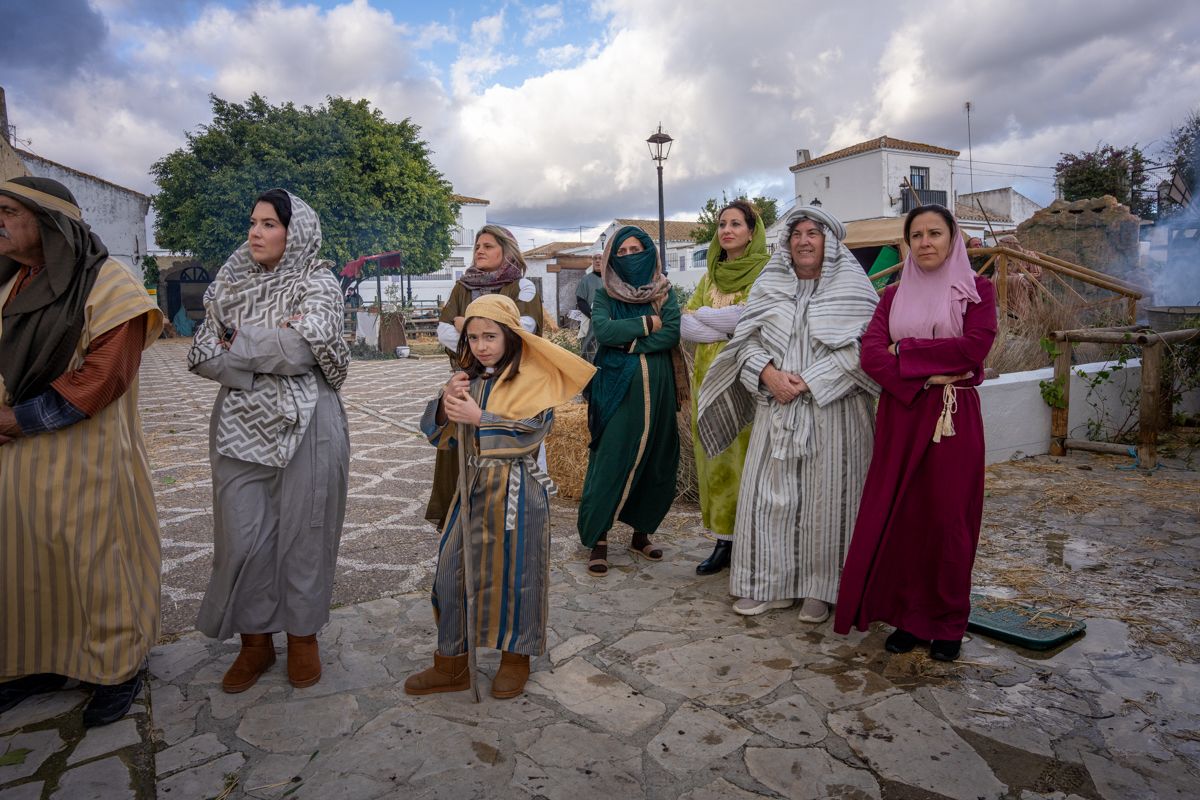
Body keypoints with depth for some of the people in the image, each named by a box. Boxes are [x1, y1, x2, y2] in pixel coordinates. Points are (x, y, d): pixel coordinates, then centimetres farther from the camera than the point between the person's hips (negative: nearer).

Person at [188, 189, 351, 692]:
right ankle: (254, 641, 23)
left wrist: (237, 344, -4)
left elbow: (302, 346, -18)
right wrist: (274, 345, -12)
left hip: (305, 427, -4)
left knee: (304, 533, 4)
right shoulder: (230, 284, 12)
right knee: (241, 536, 5)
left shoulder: (318, 284, -1)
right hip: (240, 425, 4)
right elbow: (203, 356, 2)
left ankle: (303, 635, 23)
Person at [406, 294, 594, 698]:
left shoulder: (533, 379, -8)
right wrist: (446, 401, -12)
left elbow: (531, 430, -20)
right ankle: (451, 663, 24)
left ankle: (515, 657, 28)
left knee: (514, 571, 6)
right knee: (455, 568, 8)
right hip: (474, 486, 5)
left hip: (516, 490, -5)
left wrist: (478, 417, -20)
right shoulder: (468, 381, 9)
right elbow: (438, 433, 7)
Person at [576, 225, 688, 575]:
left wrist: (627, 342, -12)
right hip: (617, 390, -2)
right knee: (609, 464, -6)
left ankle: (641, 533, 23)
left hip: (656, 390, 2)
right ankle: (598, 540, 5)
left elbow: (672, 333, -7)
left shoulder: (664, 292, 9)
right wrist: (648, 323, -9)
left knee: (656, 464, 6)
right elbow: (602, 330, -14)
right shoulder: (604, 296, 6)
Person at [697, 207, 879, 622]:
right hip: (776, 406, 3)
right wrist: (769, 375, -11)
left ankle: (819, 588, 16)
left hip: (832, 409, -3)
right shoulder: (769, 285, 12)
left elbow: (861, 348, -8)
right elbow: (747, 337, 7)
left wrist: (809, 381, -15)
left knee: (824, 497, 1)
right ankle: (769, 584, 17)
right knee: (768, 492, 3)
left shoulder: (852, 287, 1)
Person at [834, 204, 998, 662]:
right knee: (900, 516, 3)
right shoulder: (893, 296, 11)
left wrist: (903, 350, -9)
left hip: (953, 417, -2)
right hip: (900, 414, 2)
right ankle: (910, 615, 17)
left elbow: (974, 347, -12)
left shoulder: (977, 290, 5)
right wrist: (922, 379, -16)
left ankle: (948, 623, 18)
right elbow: (870, 353, -3)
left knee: (948, 518, 3)